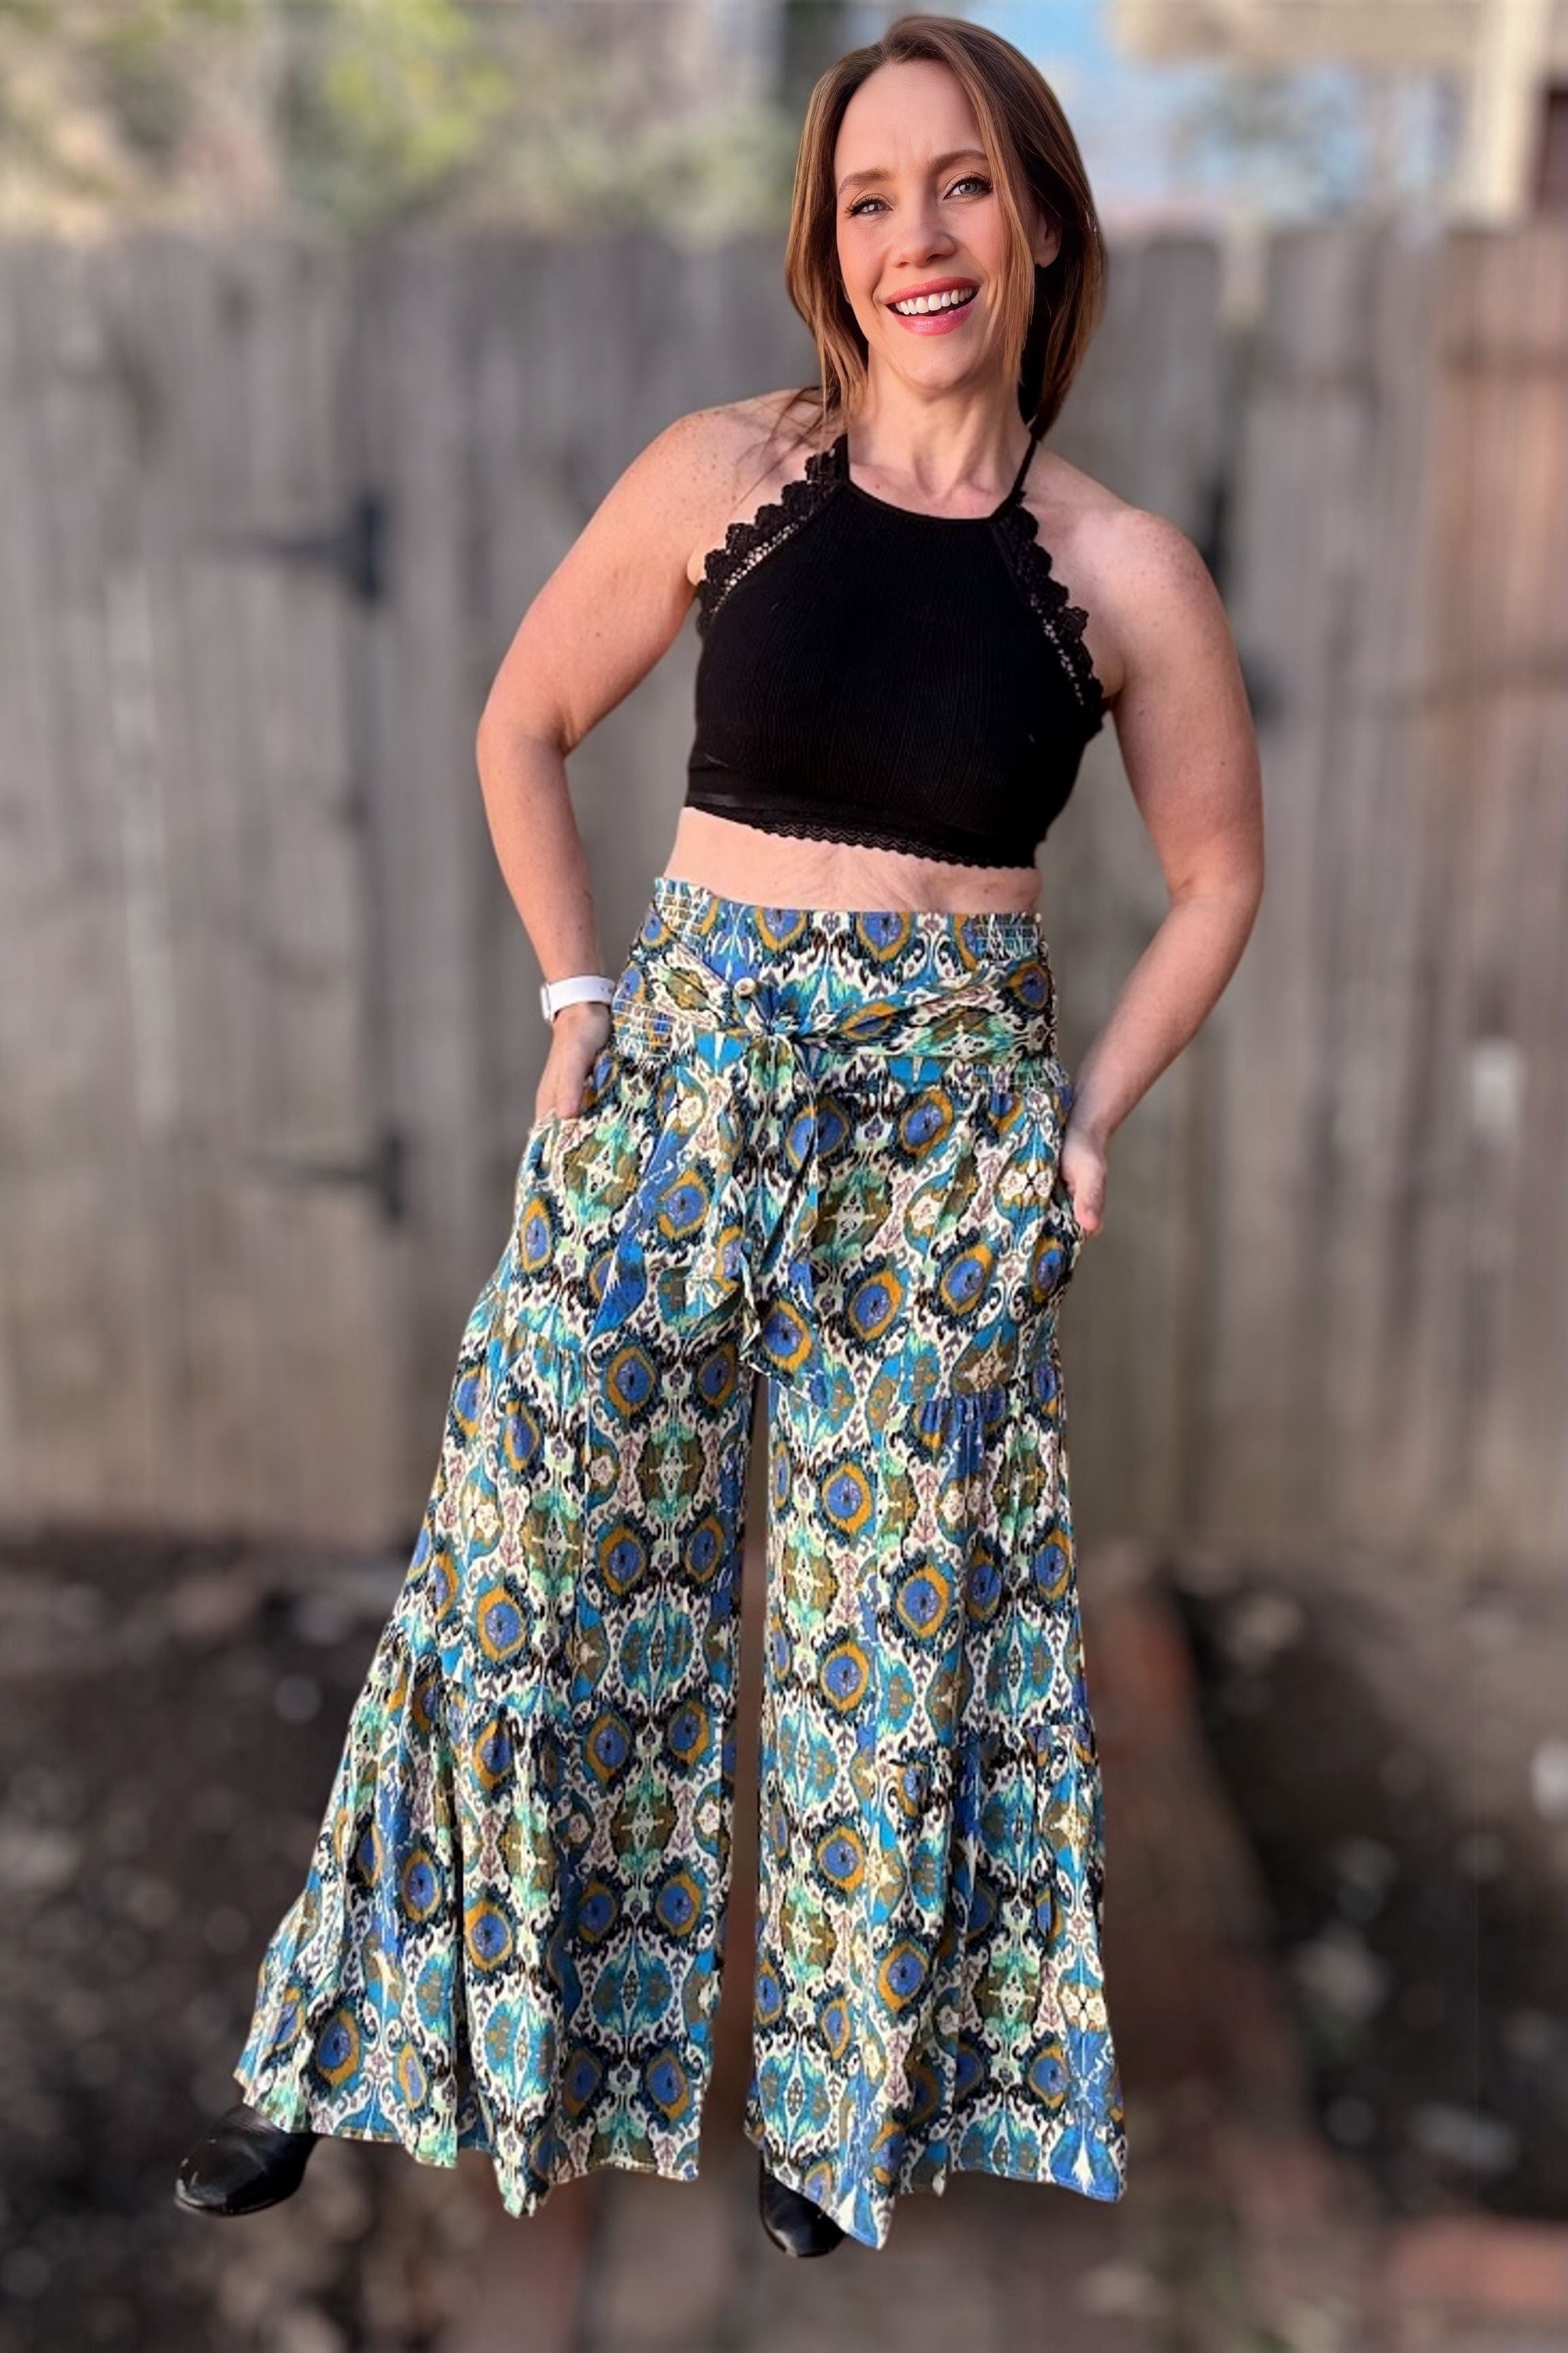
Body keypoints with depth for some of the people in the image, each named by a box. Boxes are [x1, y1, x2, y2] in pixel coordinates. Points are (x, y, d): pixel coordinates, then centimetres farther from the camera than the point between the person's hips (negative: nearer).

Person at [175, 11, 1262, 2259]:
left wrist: (1085, 1119, 2)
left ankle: (835, 2100, 36)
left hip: (953, 1130, 0)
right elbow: (521, 727, 9)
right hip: (684, 1075, 0)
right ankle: (347, 2058, 31)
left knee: (894, 1621, 10)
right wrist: (582, 999, 2)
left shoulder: (1126, 570, -1)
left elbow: (1217, 874, 9)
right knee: (542, 1559, 8)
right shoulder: (724, 472, -1)